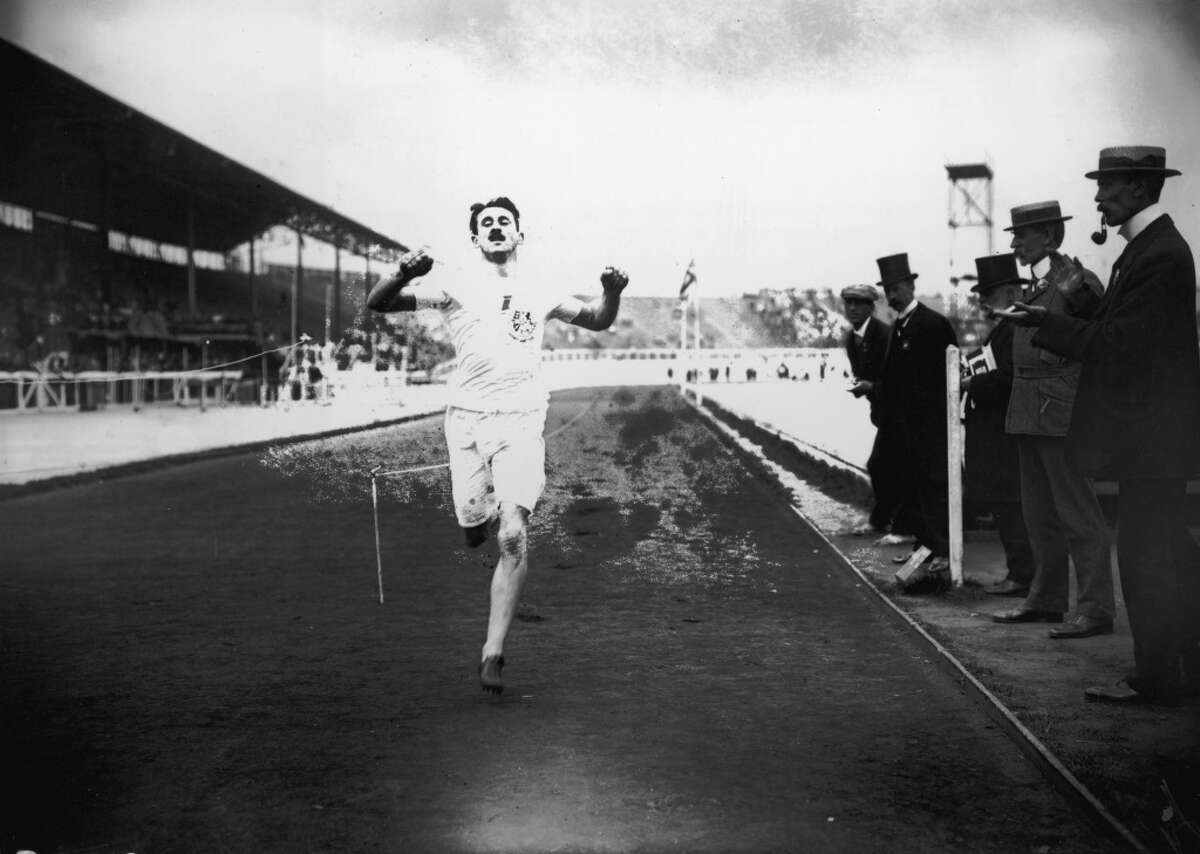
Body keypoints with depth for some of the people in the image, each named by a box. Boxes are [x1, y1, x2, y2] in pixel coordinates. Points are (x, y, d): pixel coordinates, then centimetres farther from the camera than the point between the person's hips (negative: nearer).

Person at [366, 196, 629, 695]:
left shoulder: (539, 291, 13)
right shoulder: (457, 285, 6)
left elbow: (598, 321, 27)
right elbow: (377, 305, 0)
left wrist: (611, 292, 6)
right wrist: (404, 276, -20)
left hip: (521, 423, 0)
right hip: (467, 419, 0)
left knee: (512, 536, -13)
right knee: (474, 531, -3)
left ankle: (493, 652, -4)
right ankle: (486, 513, 37)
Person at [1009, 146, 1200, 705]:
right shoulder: (1153, 246, 14)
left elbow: (1117, 342, -22)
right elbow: (1114, 328, 12)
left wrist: (1045, 323, -15)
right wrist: (1055, 317, -1)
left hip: (1150, 434, -11)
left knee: (1144, 556, -4)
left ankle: (1155, 680, 5)